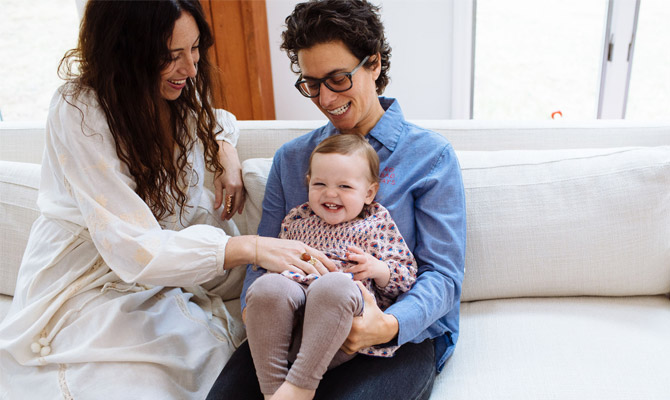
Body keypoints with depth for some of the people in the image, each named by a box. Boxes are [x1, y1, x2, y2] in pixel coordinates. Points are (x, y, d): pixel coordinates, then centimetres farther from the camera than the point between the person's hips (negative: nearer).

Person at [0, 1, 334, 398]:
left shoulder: (179, 88, -6)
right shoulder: (79, 113, -26)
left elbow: (213, 122, 19)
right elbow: (132, 246, -32)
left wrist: (228, 160, -5)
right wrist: (252, 247, -40)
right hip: (93, 282, -6)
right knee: (209, 348, -23)